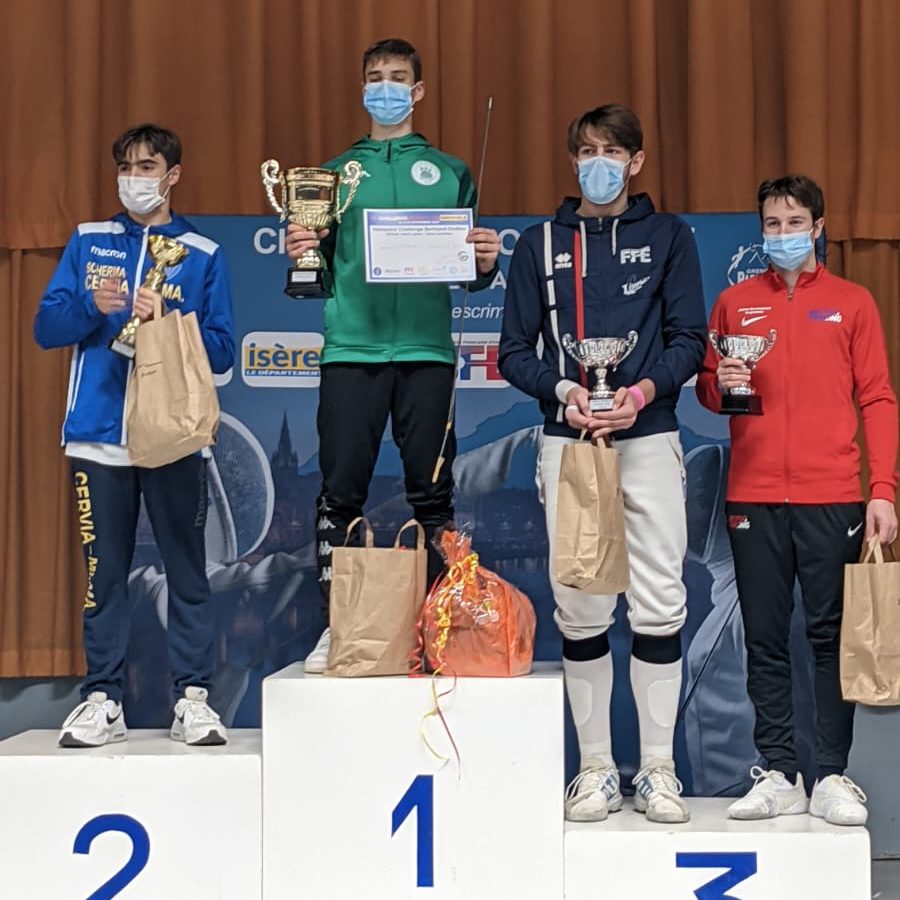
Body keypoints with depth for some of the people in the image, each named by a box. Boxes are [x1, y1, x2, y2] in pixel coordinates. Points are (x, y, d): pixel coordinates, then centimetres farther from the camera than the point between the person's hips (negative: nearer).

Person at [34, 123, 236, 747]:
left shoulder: (204, 255, 9)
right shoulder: (88, 243, 13)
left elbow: (221, 350, 3)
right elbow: (47, 328, 6)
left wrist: (166, 322, -12)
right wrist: (92, 306, -12)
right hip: (98, 435, 1)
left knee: (188, 570, -1)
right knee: (104, 572, 4)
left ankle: (192, 699, 4)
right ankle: (103, 701, 10)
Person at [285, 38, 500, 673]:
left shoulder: (450, 173, 13)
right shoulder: (336, 173, 15)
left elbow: (471, 276, 10)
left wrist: (485, 263, -11)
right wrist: (301, 255, -9)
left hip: (426, 349, 0)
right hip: (351, 346, 1)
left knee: (432, 490, 2)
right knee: (341, 491, -2)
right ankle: (336, 625, 6)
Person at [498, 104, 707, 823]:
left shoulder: (668, 236, 8)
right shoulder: (540, 244, 11)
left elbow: (689, 338, 3)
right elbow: (515, 351, 8)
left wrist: (641, 392, -14)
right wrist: (566, 390, -10)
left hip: (648, 437, -1)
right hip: (568, 439, 1)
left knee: (659, 603, -4)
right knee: (579, 608, 2)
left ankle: (658, 770, 6)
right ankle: (596, 769, 11)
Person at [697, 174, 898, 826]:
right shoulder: (735, 303, 13)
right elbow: (706, 390, 17)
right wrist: (721, 384, -8)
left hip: (831, 499, -2)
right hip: (754, 497, 2)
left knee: (832, 636, -1)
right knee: (765, 640, 3)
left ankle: (833, 778, 4)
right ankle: (778, 775, 10)